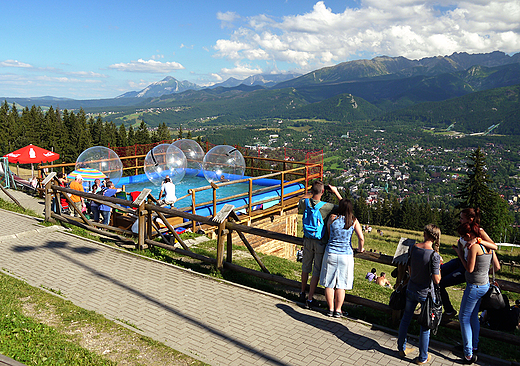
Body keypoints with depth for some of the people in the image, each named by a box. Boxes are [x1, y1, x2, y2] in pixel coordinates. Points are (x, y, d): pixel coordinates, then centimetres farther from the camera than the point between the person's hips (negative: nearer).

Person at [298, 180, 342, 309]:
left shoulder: (304, 202, -10)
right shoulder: (326, 207, -21)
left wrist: (312, 193, 14)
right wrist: (336, 192, -8)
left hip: (308, 240, 4)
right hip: (320, 242, -4)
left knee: (305, 267, 22)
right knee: (316, 271, 7)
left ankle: (302, 293, 38)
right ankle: (309, 299, 11)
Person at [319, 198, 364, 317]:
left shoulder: (332, 218, -3)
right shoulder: (354, 221, -4)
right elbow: (361, 238, -9)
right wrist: (360, 249, 10)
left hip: (331, 253, 0)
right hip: (346, 255, 0)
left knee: (329, 284, 11)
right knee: (341, 285, 10)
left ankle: (331, 309, 16)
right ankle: (338, 310, 15)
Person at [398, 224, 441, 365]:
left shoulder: (413, 247, -6)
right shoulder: (434, 255, -21)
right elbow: (436, 280, -20)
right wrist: (439, 267, -4)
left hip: (411, 289, 5)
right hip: (425, 293, -4)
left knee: (406, 318, 19)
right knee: (425, 324, 11)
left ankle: (402, 348, 35)